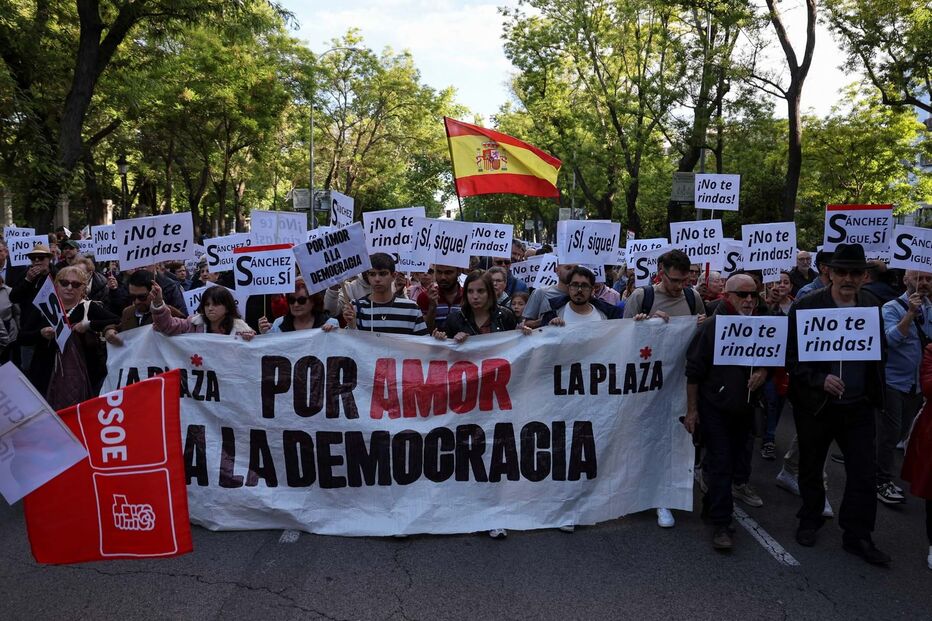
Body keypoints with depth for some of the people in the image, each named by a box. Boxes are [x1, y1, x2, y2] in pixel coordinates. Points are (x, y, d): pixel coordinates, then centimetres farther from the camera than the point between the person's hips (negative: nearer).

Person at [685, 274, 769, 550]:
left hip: (744, 407, 6)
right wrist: (691, 410, -10)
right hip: (715, 407, -6)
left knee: (737, 459, 17)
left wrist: (763, 372, -7)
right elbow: (694, 371, -11)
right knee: (720, 465, -6)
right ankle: (721, 525, 1)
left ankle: (711, 505, 37)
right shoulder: (712, 327, -13)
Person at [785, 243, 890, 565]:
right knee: (811, 467, 14)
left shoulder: (872, 308, 3)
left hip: (858, 406, 3)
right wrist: (821, 379, -23)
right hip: (816, 404, -2)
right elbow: (793, 357, -10)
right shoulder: (806, 307, -10)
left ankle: (858, 536, 20)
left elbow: (881, 353, 10)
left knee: (864, 473, 5)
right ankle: (810, 520, 35)